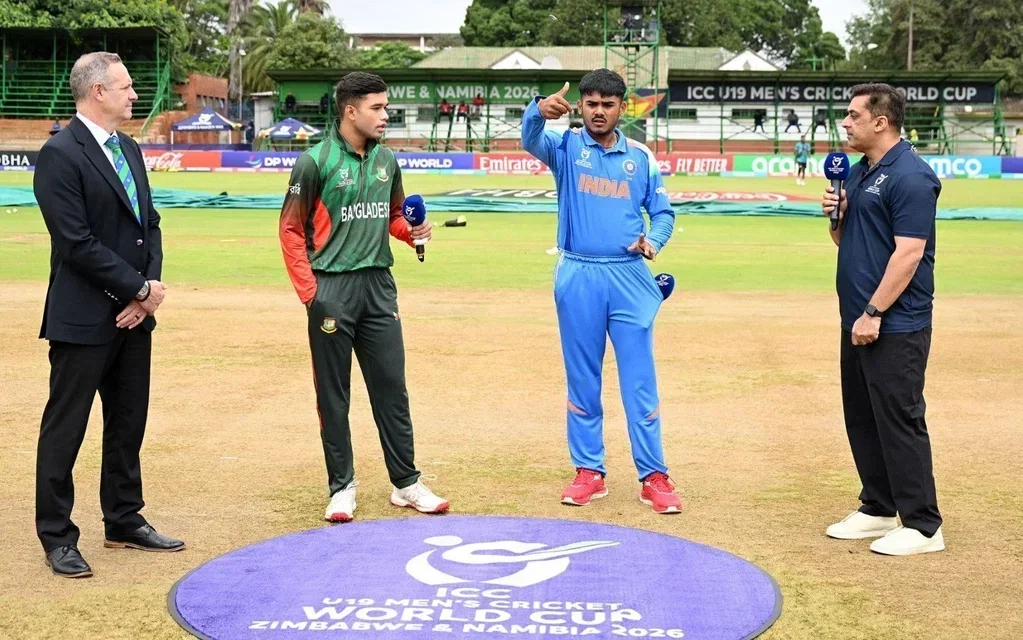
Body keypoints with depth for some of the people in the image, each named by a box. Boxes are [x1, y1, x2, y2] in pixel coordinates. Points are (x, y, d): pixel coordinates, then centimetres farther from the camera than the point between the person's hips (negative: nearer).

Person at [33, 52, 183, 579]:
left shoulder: (129, 150, 12)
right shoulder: (60, 154, -13)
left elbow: (150, 225, 12)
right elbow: (77, 242, -19)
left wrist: (149, 288, -4)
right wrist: (141, 288, -14)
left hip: (132, 315, 8)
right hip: (83, 318, -8)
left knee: (128, 423, 15)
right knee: (65, 429, 2)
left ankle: (124, 521, 27)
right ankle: (57, 537, 12)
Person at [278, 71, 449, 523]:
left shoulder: (386, 160, 9)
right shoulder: (315, 162, -7)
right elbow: (291, 230, -6)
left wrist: (412, 231, -1)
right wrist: (309, 293, -13)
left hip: (379, 284, 5)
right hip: (332, 287, -5)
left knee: (392, 387, 8)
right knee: (333, 396, 5)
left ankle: (406, 484, 17)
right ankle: (341, 488, 15)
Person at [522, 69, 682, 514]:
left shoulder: (641, 157, 8)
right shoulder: (566, 147, 2)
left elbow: (663, 212, 11)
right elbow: (531, 140, -20)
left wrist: (653, 240, -12)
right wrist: (540, 111, -43)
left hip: (629, 277, 1)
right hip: (577, 277, 0)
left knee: (640, 380, 1)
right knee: (582, 380, 7)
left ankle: (654, 476, 7)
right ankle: (589, 472, 18)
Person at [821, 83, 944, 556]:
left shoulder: (910, 176, -15)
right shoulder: (857, 173, 14)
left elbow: (908, 253, -20)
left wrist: (874, 313, -22)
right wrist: (835, 214, 1)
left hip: (895, 326, -10)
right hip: (857, 321, 10)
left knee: (899, 419, -6)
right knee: (862, 418, 15)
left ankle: (922, 526, 3)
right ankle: (878, 509, 27)